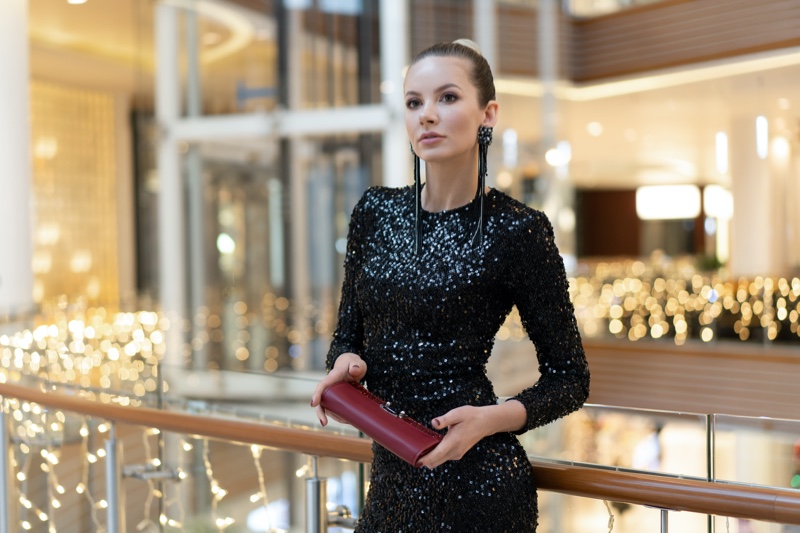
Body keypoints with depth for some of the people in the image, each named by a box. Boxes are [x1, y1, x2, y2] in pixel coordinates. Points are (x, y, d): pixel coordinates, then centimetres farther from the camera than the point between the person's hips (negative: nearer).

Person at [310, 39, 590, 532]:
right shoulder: (375, 212, 2)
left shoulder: (517, 230, -13)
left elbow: (570, 378, -7)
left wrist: (490, 419, -22)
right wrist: (347, 363, -11)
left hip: (476, 480, -5)